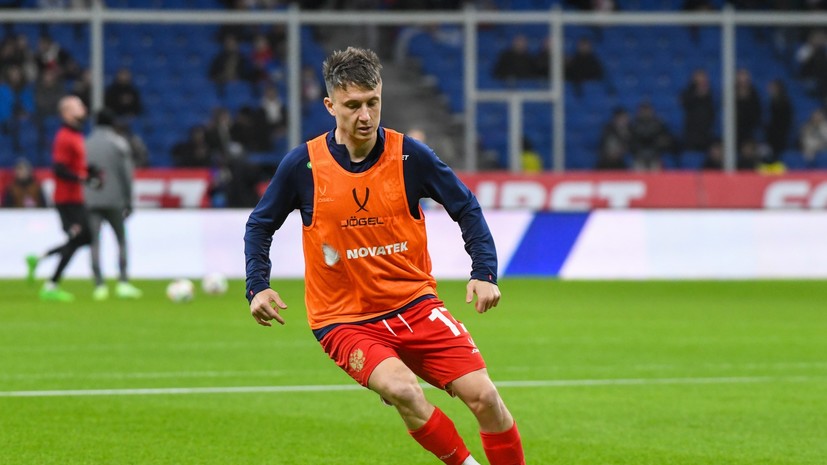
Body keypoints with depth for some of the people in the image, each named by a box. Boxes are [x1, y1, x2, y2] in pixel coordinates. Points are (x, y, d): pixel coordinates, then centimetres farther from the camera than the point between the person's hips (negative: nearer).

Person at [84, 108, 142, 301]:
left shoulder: (86, 144, 8)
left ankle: (99, 286, -8)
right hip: (114, 200, -2)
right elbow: (126, 174, -3)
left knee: (95, 242, 0)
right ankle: (123, 283, -2)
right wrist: (128, 201, 2)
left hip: (91, 201, 2)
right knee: (121, 239, 9)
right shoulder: (119, 143, 1)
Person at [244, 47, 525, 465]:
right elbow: (259, 226, 7)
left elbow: (466, 208, 3)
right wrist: (258, 286, -6)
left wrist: (484, 273, -8)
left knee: (484, 397, -10)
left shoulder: (410, 156, -7)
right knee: (403, 390, -30)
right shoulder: (302, 165, -8)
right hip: (344, 320, -2)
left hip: (415, 304, 2)